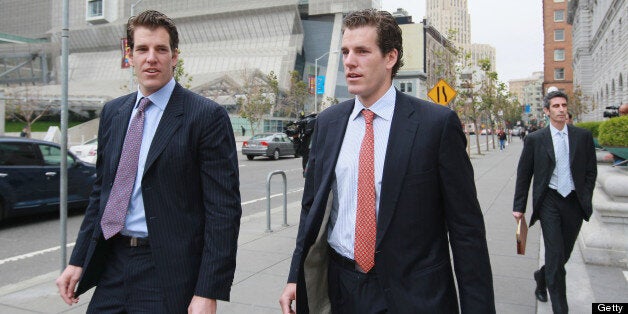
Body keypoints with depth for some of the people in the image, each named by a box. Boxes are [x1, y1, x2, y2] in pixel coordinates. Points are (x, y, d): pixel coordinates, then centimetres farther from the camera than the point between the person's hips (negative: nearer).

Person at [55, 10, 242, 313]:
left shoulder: (207, 115, -11)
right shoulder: (112, 112, 9)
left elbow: (224, 208, -14)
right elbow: (101, 191, 15)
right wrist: (78, 260, 11)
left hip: (169, 273, -5)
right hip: (112, 266, 6)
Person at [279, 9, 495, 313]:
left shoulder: (438, 123, -11)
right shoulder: (327, 123, 2)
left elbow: (465, 226, -9)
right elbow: (312, 206, 8)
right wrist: (296, 277, 3)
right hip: (340, 289, 4)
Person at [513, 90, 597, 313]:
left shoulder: (583, 136, 5)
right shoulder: (535, 139, -1)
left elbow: (591, 171, 9)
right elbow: (523, 175, 2)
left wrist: (585, 200, 0)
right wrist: (519, 206, 0)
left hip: (574, 202, 3)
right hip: (549, 202, -3)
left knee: (564, 254, 13)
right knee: (555, 254, -7)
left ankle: (541, 277, 42)